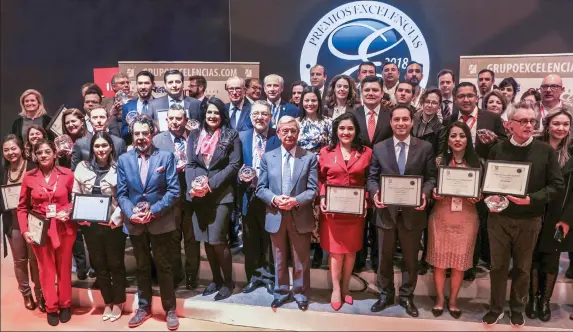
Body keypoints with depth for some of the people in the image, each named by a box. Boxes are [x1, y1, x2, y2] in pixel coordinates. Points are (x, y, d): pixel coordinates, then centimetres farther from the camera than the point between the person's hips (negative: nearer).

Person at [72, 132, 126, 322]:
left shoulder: (118, 167, -7)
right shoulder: (82, 167, 4)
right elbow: (75, 195, 8)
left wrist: (115, 217, -18)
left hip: (113, 224, -3)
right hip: (90, 224, 3)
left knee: (115, 263, 9)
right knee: (99, 264, 13)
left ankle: (118, 302, 26)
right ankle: (107, 302, 29)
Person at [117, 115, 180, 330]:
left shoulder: (166, 157, -5)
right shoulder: (123, 159, 4)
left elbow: (174, 191, -9)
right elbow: (121, 193, 3)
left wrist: (153, 211, -17)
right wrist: (131, 213, -14)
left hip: (161, 221, -3)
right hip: (134, 223, 3)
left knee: (164, 266, 8)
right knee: (142, 267, 16)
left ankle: (170, 309, 22)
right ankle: (143, 307, 32)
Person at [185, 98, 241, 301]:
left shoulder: (231, 136, 0)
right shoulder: (195, 135, 10)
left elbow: (234, 165, -7)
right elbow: (190, 164, 6)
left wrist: (211, 184, -15)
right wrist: (193, 185, -12)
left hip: (221, 194, -4)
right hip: (199, 195, 4)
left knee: (217, 240, -7)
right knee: (206, 240, 10)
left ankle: (228, 282, 13)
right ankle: (216, 279, 26)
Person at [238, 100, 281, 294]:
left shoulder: (278, 137, -3)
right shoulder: (242, 137, 7)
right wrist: (241, 176, -12)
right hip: (248, 196, 3)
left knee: (270, 238, 9)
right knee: (250, 240, 13)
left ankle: (270, 276, 25)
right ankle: (253, 276, 29)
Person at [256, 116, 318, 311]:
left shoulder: (309, 158, 0)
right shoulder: (268, 157, 5)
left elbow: (313, 189, -5)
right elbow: (260, 188, 2)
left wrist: (296, 201, -21)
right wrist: (274, 199, -17)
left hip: (300, 217, -1)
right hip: (276, 216, 2)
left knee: (301, 259, 10)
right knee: (279, 259, 15)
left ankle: (300, 293, 27)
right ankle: (281, 292, 31)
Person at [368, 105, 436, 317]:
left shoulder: (425, 148, 1)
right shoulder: (379, 148, 3)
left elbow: (431, 177, 1)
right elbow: (372, 177, 3)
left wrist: (425, 194, -18)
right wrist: (375, 192, -17)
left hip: (413, 212, 0)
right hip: (386, 211, 1)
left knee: (411, 257, 14)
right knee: (384, 257, 13)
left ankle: (407, 296, 32)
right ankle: (385, 295, 31)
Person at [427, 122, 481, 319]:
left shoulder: (476, 163, 1)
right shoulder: (439, 161, -1)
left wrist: (477, 198, -13)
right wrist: (433, 193, -16)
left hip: (466, 218, 1)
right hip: (441, 217, 0)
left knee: (460, 262, 10)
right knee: (439, 260, 8)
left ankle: (453, 299, 29)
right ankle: (440, 298, 27)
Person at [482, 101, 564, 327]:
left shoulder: (546, 151, -4)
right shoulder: (498, 150, -1)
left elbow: (557, 185, -5)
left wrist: (532, 199, -19)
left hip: (529, 220, 0)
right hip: (499, 218, 0)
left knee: (523, 267, 15)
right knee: (498, 266, 11)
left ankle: (517, 309, 34)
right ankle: (496, 308, 27)